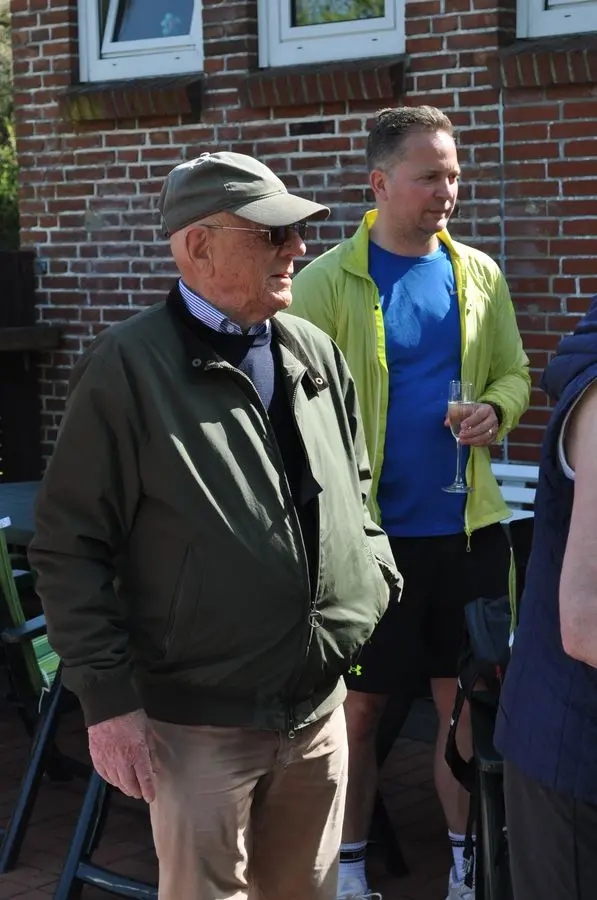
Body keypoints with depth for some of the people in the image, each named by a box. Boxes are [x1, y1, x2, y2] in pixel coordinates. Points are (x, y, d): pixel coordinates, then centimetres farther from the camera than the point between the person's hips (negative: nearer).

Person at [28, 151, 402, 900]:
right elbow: (69, 548, -12)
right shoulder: (127, 367, -12)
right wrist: (108, 698, -14)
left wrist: (379, 581, 7)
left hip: (320, 707, 6)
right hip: (200, 725, -5)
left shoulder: (316, 353, 6)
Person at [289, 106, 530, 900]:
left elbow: (514, 373, 14)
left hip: (467, 526, 4)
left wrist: (496, 410, -8)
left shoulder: (479, 275, 6)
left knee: (465, 699, 13)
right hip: (371, 529, -3)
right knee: (359, 705, 8)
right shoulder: (328, 282, -8)